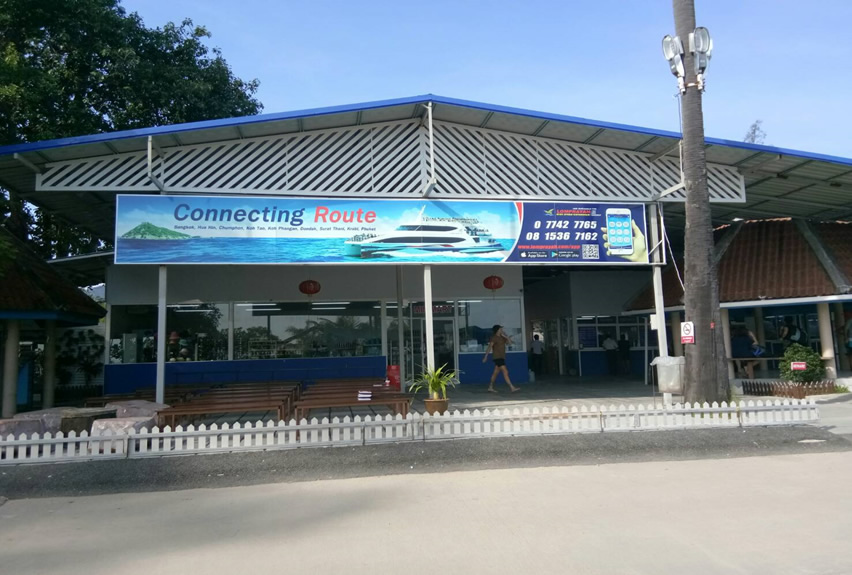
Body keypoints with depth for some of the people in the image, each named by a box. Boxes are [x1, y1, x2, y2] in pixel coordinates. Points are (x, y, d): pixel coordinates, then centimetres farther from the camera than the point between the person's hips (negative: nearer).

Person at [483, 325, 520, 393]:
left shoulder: (502, 337, 15)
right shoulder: (494, 338, -10)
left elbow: (510, 341, 10)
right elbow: (489, 347, -14)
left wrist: (505, 336, -1)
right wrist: (486, 357, -17)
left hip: (501, 358, 9)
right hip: (497, 357, -9)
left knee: (496, 373, 13)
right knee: (505, 372, -13)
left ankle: (490, 387, 21)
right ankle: (512, 388, -17)